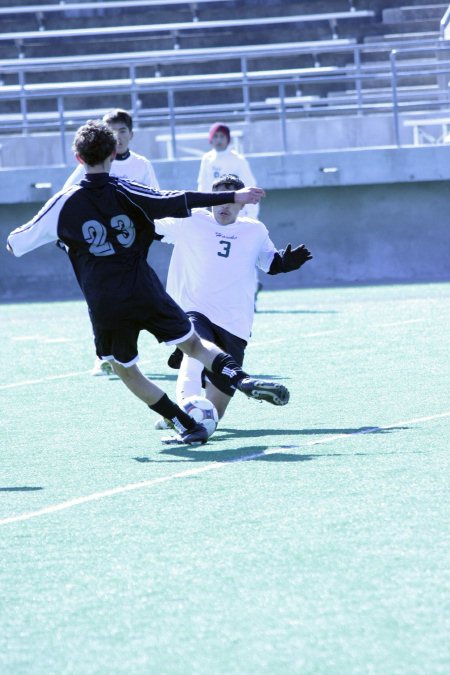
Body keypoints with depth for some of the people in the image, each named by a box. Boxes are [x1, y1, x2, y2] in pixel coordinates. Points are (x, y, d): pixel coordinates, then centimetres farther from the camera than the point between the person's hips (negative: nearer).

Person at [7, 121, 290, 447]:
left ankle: (188, 426, 11)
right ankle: (242, 378, -11)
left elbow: (22, 239, 9)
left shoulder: (65, 203, -1)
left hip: (104, 307, 0)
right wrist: (232, 197, -4)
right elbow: (179, 202, -8)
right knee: (194, 344, 15)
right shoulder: (126, 193, -3)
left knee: (125, 369, 18)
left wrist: (12, 242, 33)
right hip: (146, 294, 0)